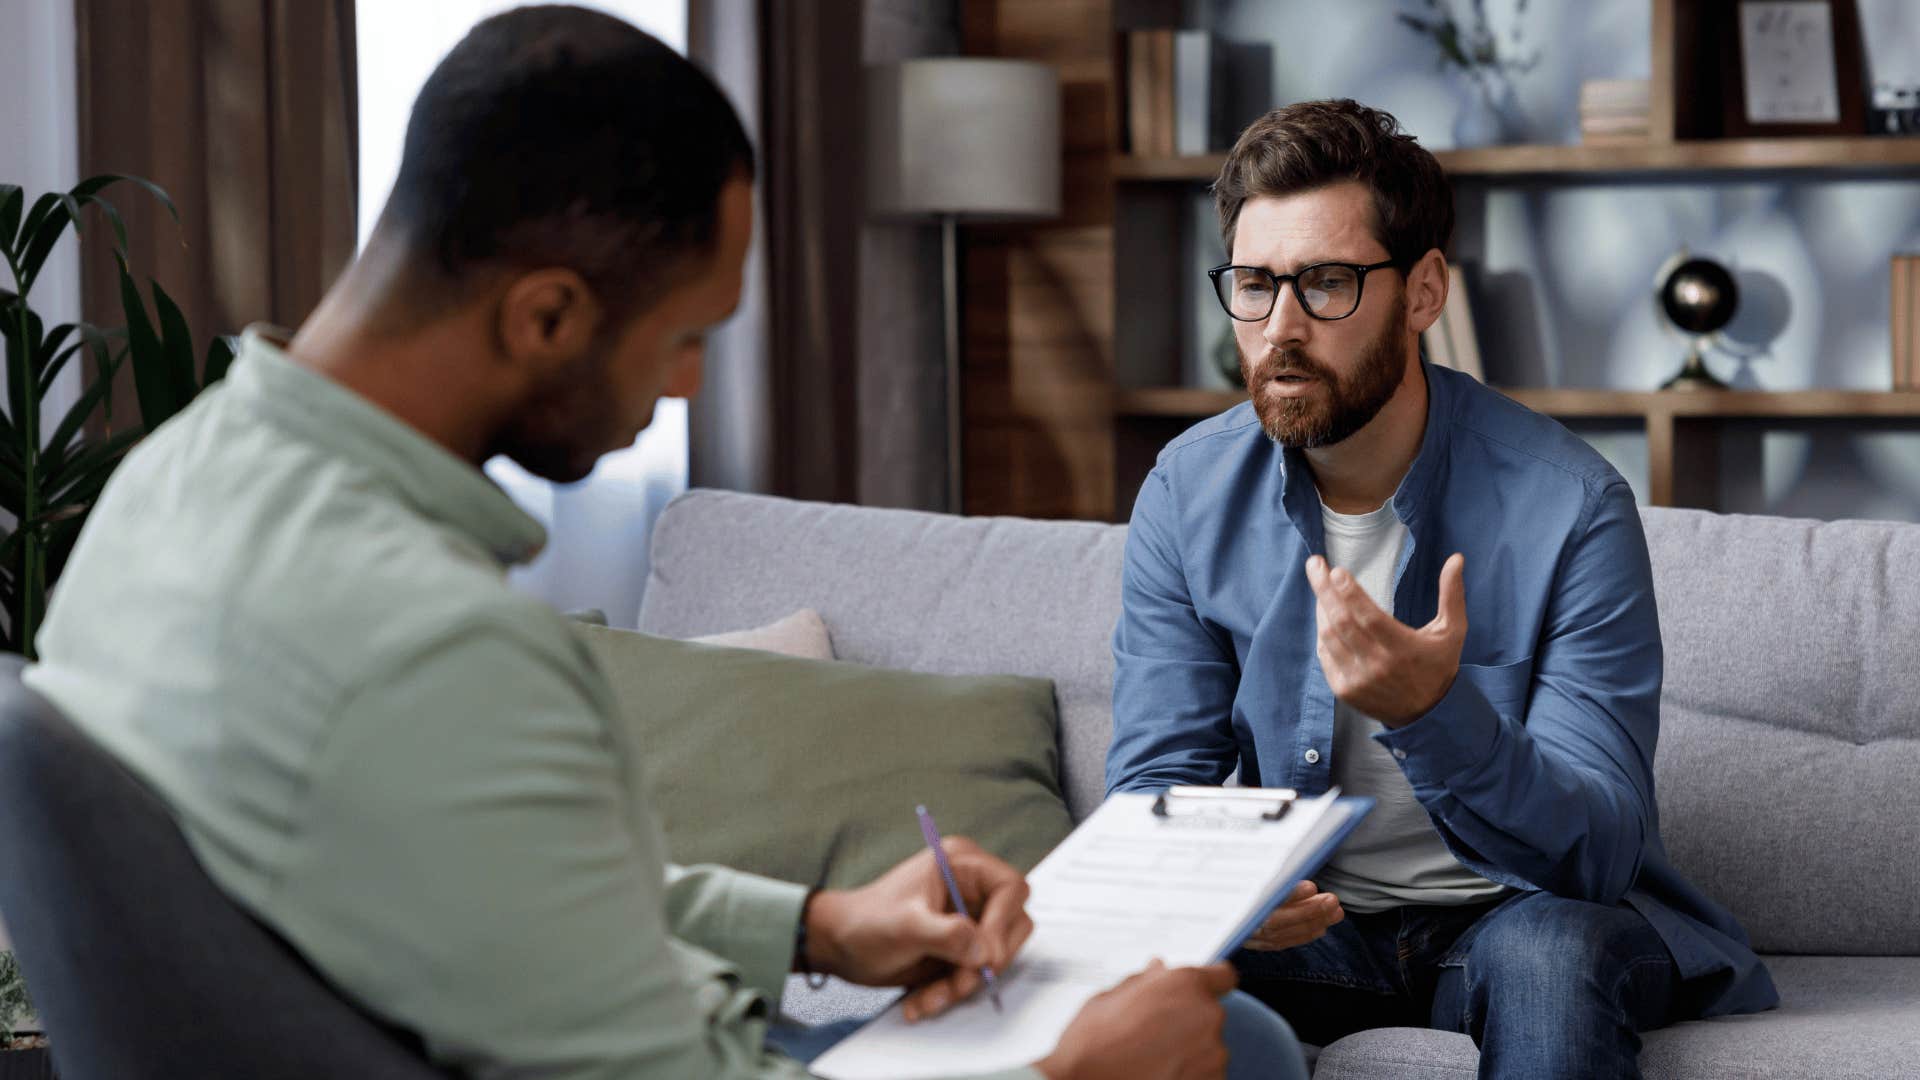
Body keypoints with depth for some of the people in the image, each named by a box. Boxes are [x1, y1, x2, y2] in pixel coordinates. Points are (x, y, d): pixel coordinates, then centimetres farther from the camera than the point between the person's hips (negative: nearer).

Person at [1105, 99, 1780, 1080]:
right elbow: (1155, 779, -4)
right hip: (1312, 924, 2)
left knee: (1547, 948, -36)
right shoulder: (1188, 494, -5)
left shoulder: (1567, 506, -17)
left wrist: (1434, 712, -42)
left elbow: (1600, 852, -22)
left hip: (1517, 917, -1)